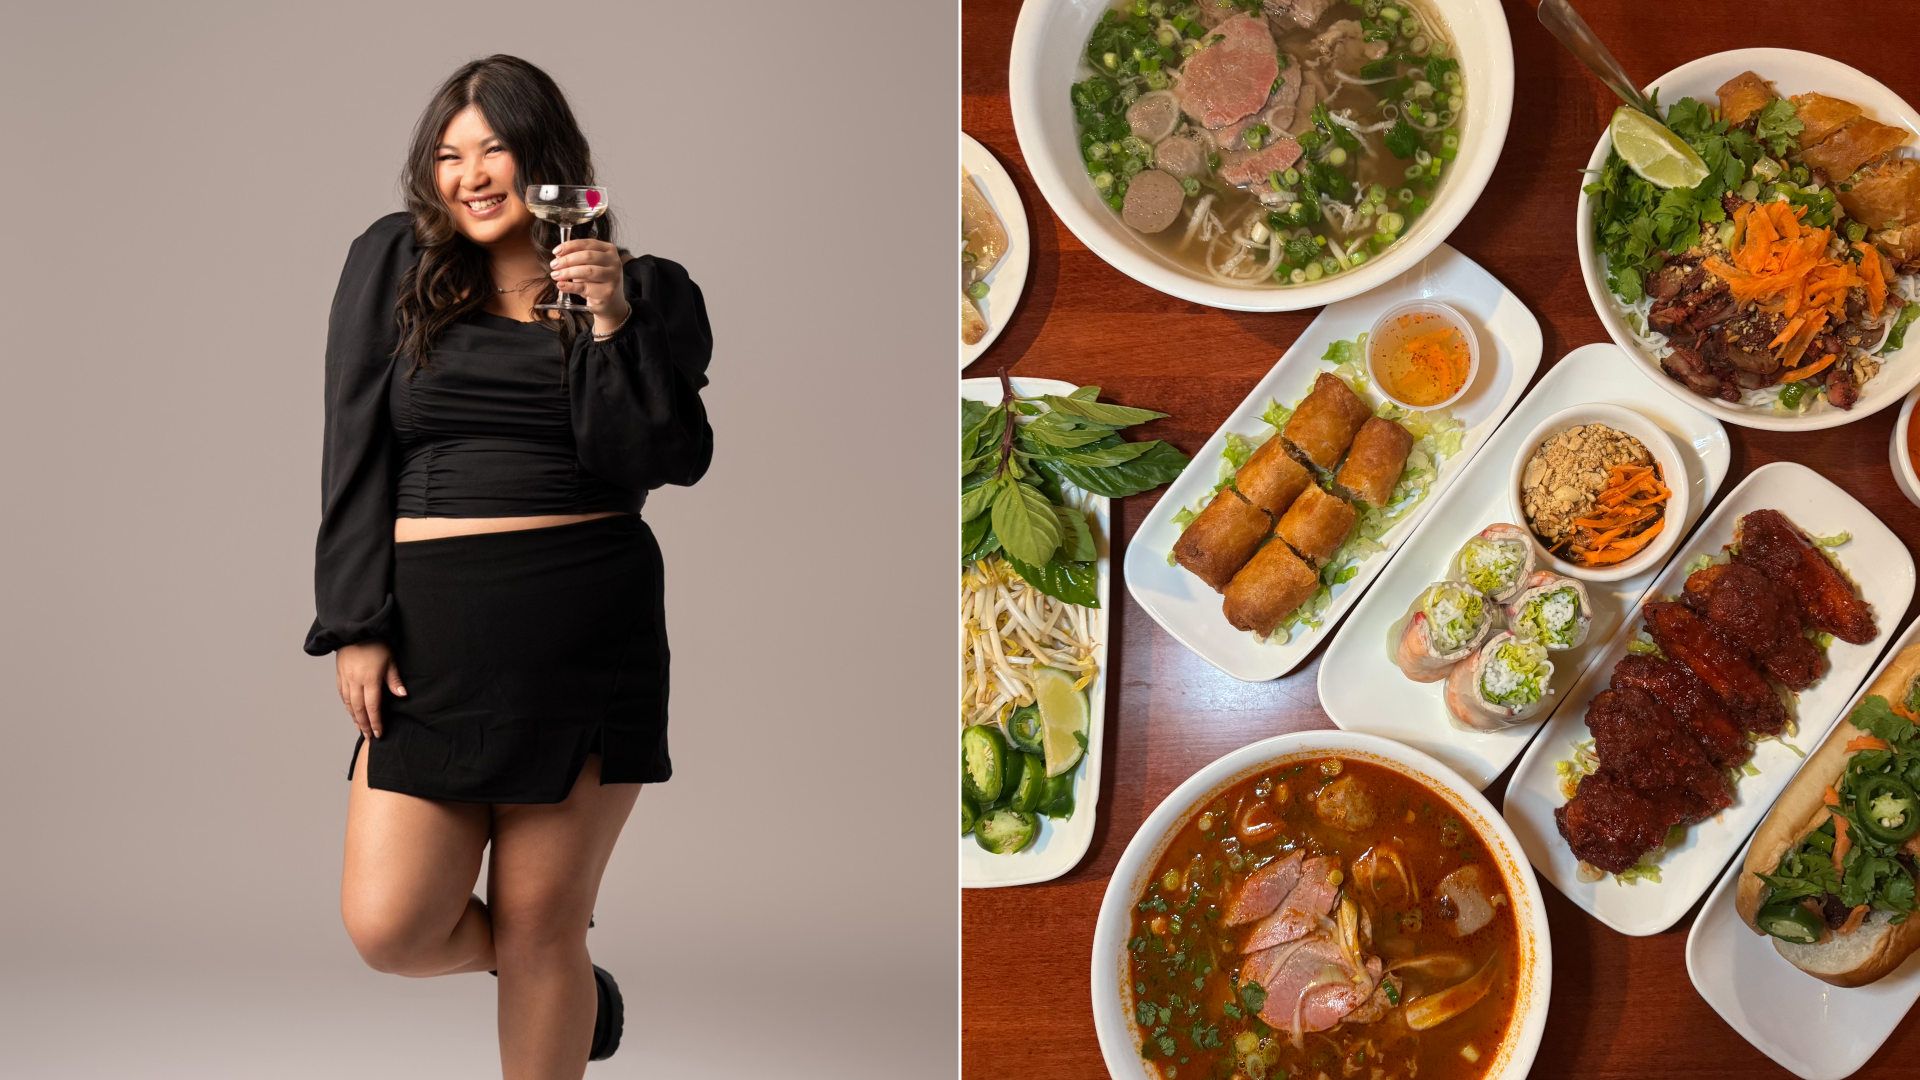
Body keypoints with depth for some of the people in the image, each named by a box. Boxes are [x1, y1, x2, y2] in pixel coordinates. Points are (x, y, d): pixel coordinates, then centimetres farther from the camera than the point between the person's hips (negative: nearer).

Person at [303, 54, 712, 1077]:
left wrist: (610, 319, -13)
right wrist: (356, 625, -4)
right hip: (434, 627, 2)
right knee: (389, 927, -3)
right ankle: (567, 978, 29)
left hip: (592, 632, -1)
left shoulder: (645, 292, 6)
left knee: (541, 919, 4)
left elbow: (658, 464, -5)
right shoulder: (391, 263, 8)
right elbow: (354, 455, 3)